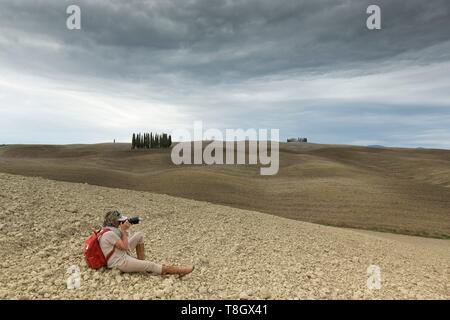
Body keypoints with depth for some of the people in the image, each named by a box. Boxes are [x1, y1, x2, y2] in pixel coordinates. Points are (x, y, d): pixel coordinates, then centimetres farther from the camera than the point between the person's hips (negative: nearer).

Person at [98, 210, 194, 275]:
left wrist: (124, 229, -5)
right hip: (120, 263, -10)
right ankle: (179, 270, -11)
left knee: (139, 235, 11)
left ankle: (141, 263, 11)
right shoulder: (109, 234, -25)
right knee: (150, 265, -13)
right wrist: (123, 230, -15)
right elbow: (125, 247, -22)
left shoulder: (111, 229, 5)